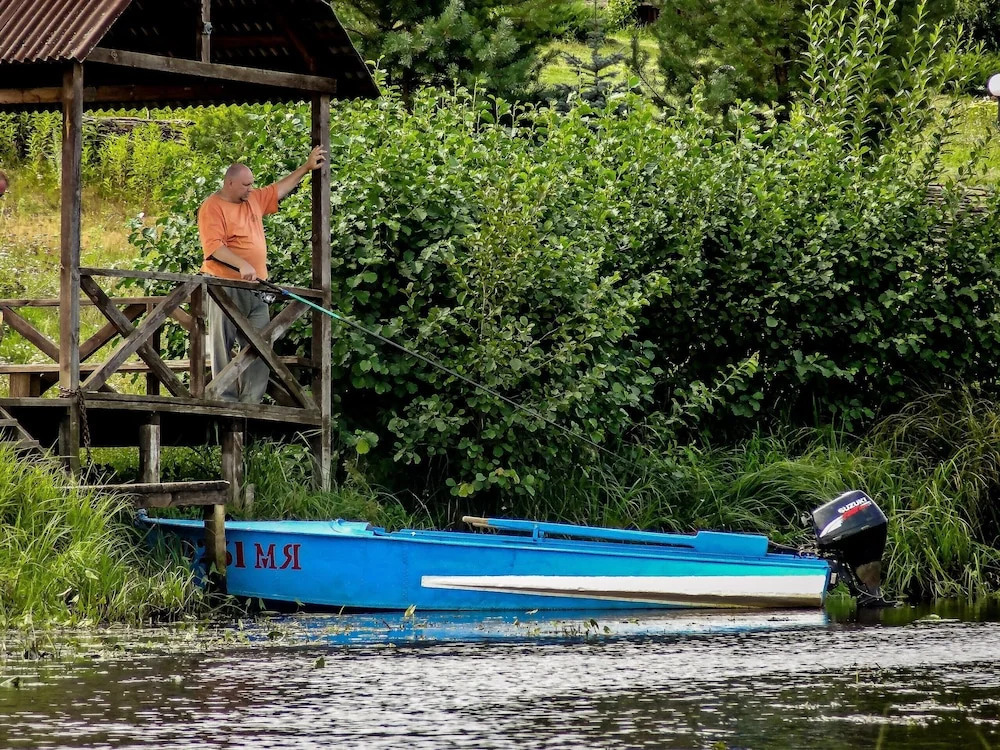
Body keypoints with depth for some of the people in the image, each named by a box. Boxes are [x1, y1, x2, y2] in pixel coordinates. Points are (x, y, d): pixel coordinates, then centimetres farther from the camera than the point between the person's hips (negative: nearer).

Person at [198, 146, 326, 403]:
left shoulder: (254, 199, 15)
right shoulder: (212, 207, -8)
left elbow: (280, 189, 29)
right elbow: (213, 246, -19)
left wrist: (307, 167, 26)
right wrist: (242, 264, -29)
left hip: (255, 289, 7)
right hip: (226, 287, -7)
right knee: (223, 345, -4)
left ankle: (251, 401, 3)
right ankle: (226, 400, -4)